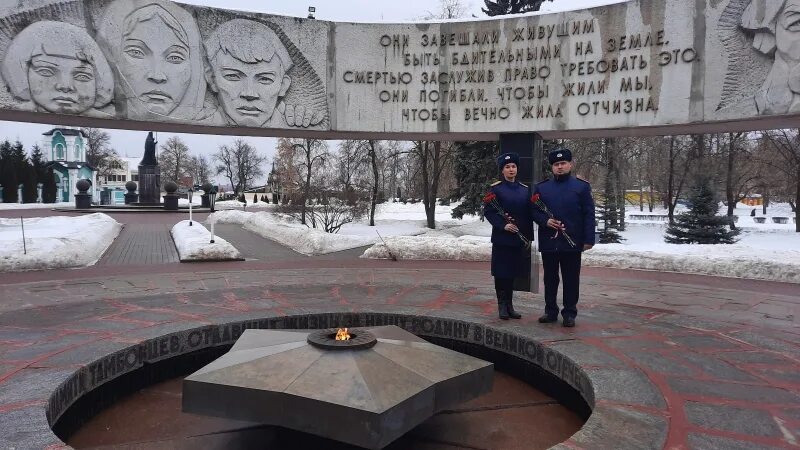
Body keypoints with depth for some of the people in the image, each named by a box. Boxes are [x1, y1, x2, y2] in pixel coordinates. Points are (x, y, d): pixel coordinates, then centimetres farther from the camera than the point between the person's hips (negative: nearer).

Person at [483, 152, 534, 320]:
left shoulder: (525, 189, 10)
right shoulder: (495, 188, -3)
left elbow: (529, 215, 11)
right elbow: (488, 211, -7)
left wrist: (529, 237, 6)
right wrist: (503, 225, -19)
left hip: (520, 239, 4)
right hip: (502, 238, -4)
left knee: (513, 271, 10)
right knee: (501, 272, 1)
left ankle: (509, 305, 20)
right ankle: (502, 305, 12)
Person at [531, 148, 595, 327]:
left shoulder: (582, 187, 3)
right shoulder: (541, 187, 8)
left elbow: (589, 215, 0)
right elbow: (534, 211, 9)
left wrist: (588, 239, -6)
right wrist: (545, 221, -11)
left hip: (572, 243, -2)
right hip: (548, 242, 2)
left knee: (571, 279, 5)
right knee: (550, 279, 10)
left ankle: (569, 313, 16)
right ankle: (550, 311, 22)